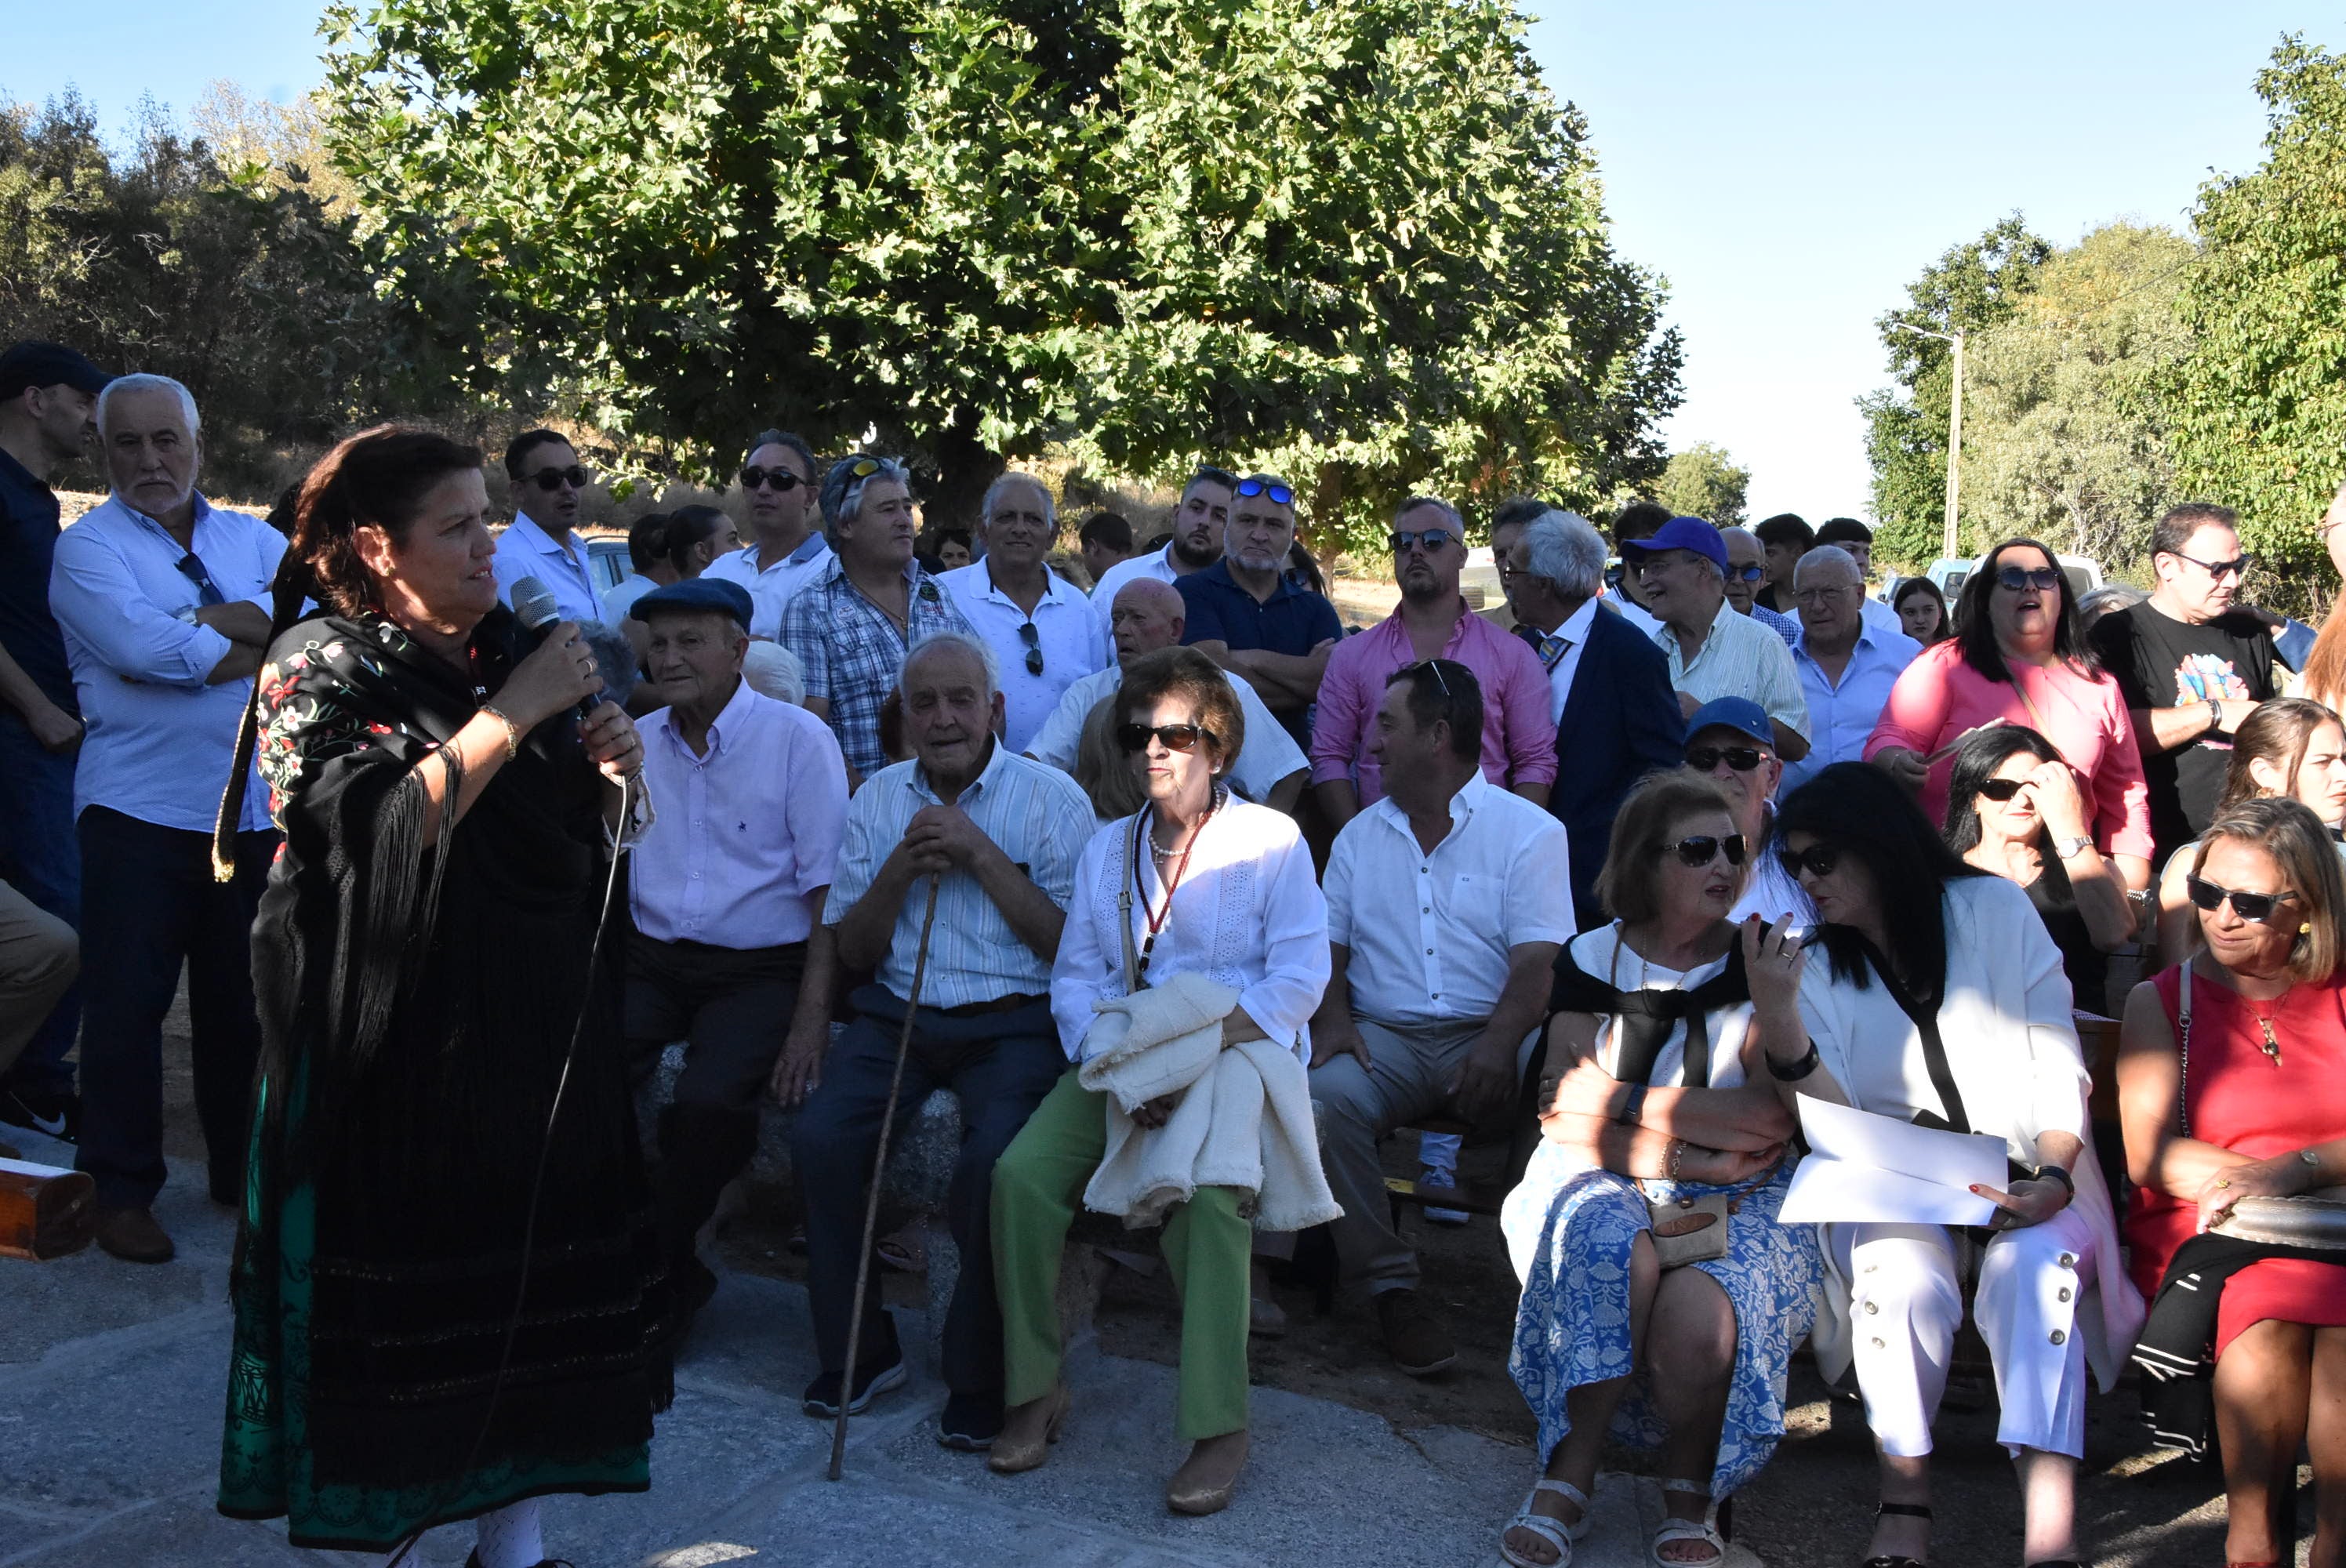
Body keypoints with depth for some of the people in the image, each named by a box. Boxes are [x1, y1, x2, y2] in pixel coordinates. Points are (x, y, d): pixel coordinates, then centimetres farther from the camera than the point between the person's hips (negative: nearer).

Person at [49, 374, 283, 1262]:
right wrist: (263, 642, -9)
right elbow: (146, 649, -19)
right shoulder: (88, 547, -1)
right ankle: (121, 1191, 13)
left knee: (244, 1000, 13)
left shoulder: (252, 539, 12)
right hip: (141, 813, -4)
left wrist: (205, 620, -15)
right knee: (127, 1005, 1)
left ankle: (243, 1170, 27)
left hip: (255, 811, 4)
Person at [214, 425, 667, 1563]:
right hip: (398, 1046, -5)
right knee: (393, 1288, 0)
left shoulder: (514, 648, 11)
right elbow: (380, 831, -21)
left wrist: (612, 771, -3)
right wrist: (514, 711, -19)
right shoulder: (320, 664, -5)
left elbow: (584, 835, 18)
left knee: (539, 1277, 6)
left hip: (539, 1032, 5)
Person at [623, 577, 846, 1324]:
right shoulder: (635, 742, 12)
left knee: (707, 1101, -30)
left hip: (760, 967, -4)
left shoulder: (797, 739, -2)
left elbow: (826, 889, -6)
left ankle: (665, 1269, -4)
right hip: (649, 956, 4)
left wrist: (811, 1021, -15)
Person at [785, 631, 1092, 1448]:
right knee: (819, 1137, -21)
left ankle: (980, 1379, -8)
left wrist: (980, 853, -12)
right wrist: (904, 864, -6)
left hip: (1013, 1020, -4)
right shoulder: (878, 799, 12)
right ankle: (857, 1352, 0)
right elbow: (851, 947, 10)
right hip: (898, 1011, 4)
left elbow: (1067, 943, -7)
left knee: (994, 1159, -30)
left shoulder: (1050, 797, 1)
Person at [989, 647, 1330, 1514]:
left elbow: (1299, 976, -7)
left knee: (1207, 1191, -33)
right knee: (1022, 1170, -21)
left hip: (1237, 1052, -4)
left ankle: (1218, 1427, -22)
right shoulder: (1105, 850, 18)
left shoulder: (1271, 840, 3)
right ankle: (1036, 1391, -6)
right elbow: (1074, 978, 10)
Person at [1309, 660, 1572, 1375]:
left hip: (1489, 1032, -3)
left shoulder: (1529, 832, 4)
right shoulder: (1360, 835, 19)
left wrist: (1498, 1044, -25)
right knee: (1324, 1097, -30)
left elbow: (1537, 959, -7)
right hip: (1384, 1035, 3)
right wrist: (1333, 1017, -8)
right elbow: (1328, 944, 14)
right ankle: (1390, 1284, -19)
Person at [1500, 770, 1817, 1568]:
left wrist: (1622, 1101, -10)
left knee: (1695, 1312, -32)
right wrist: (1693, 1153, -16)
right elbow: (1572, 1127, -3)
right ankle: (1569, 1479, -20)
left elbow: (1775, 1115, -11)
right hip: (1603, 1180, 1)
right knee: (1621, 1254, -35)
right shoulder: (1591, 961, 6)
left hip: (1737, 1199, -1)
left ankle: (1690, 1491, -4)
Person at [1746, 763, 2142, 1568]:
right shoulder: (1816, 966, 6)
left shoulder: (1994, 911, 4)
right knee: (1902, 1273, -33)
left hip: (2027, 1180, 0)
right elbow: (1833, 1125, -8)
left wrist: (2051, 1178, -16)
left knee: (2031, 1264, -33)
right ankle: (1904, 1502, -26)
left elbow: (2059, 1065, 1)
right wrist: (1775, 1014, -23)